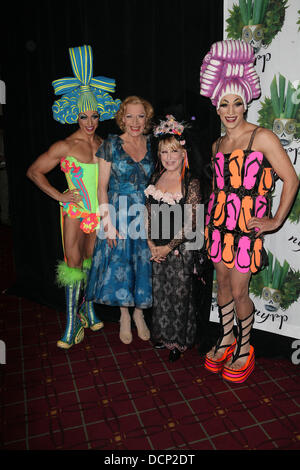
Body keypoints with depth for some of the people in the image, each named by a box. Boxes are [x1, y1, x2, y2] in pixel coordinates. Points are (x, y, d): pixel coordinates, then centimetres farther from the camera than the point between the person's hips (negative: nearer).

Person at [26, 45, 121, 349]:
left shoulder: (104, 145, 7)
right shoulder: (64, 147, -5)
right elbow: (34, 171, 0)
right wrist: (59, 195, -6)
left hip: (100, 211, 4)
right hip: (75, 211, -4)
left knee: (92, 261, 13)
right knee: (73, 262, -5)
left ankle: (87, 307, 30)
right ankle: (72, 321, 6)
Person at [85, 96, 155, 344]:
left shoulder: (152, 145, 5)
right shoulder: (111, 145, -3)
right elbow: (102, 186, -5)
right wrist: (107, 222, -12)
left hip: (145, 216, 2)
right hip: (118, 215, -2)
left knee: (142, 265, 9)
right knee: (119, 265, 6)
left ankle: (139, 313, 30)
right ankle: (124, 316, 27)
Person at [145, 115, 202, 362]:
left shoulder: (191, 183, -12)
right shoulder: (156, 178, 5)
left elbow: (191, 224, -14)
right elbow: (148, 213, 7)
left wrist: (168, 247, -13)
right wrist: (151, 243, -3)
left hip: (180, 249, -5)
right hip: (156, 249, 5)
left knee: (179, 294, 7)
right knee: (159, 292, 17)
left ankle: (178, 341, 28)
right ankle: (162, 333, 39)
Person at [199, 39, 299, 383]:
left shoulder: (261, 137, -9)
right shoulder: (218, 144, 10)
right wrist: (215, 212, 12)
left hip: (247, 226, -5)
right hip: (218, 223, 6)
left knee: (239, 292, 2)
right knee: (222, 284, 15)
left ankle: (244, 348, 25)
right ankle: (225, 339, 35)